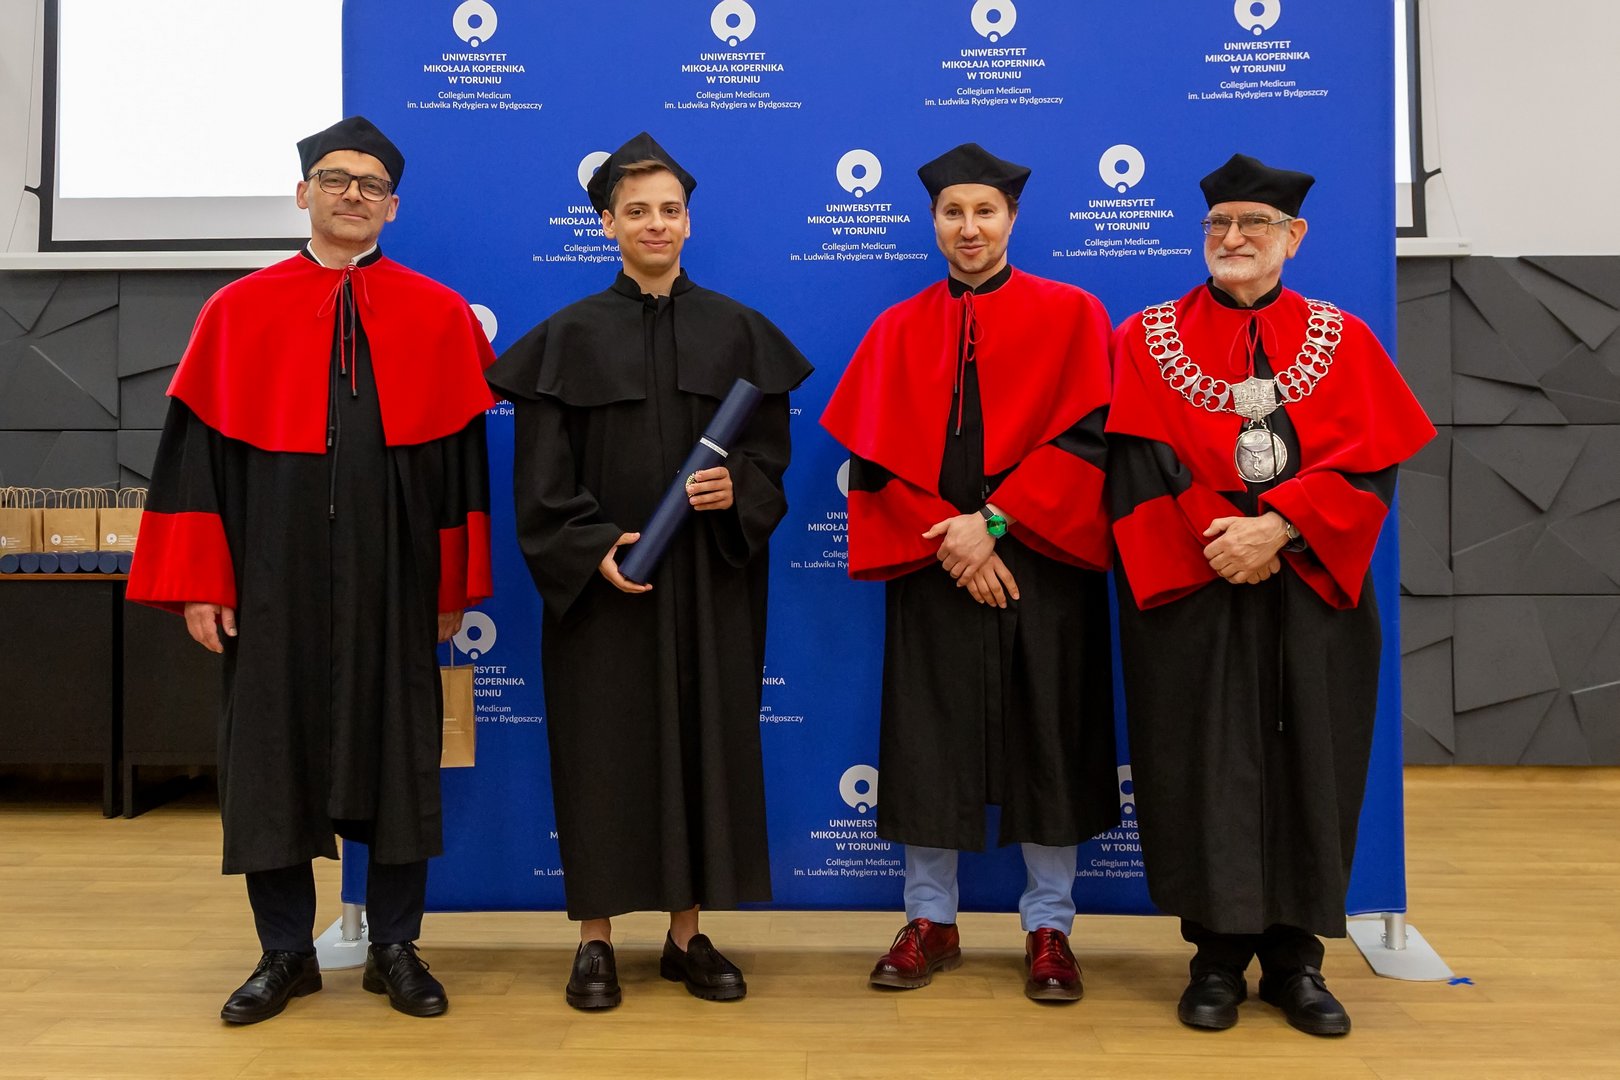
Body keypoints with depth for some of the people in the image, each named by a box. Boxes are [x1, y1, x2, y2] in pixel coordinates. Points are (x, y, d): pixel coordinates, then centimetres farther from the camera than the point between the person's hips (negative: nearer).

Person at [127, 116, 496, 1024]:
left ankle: (395, 949, 22)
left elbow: (462, 454, 4)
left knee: (398, 750, 6)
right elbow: (201, 447, 3)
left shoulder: (440, 316, 5)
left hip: (394, 572, 0)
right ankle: (287, 952, 24)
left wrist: (456, 582, 1)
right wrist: (198, 579, -3)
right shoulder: (239, 312, 5)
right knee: (272, 746, 7)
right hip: (273, 572, 1)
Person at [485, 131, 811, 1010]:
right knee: (603, 749, 3)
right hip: (598, 584, -1)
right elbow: (540, 475, -2)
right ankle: (596, 938, 17)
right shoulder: (569, 336, 2)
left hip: (710, 584, 2)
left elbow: (771, 451, 6)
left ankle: (687, 932, 20)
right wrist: (590, 546, -16)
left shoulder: (736, 331, 7)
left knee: (706, 741, 5)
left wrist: (738, 489, -15)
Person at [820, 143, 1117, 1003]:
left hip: (1038, 562, -1)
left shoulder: (1068, 315, 4)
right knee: (928, 740, 5)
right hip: (931, 568, 2)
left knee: (1046, 742, 4)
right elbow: (874, 457, 1)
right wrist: (947, 540, -11)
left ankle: (1049, 929, 18)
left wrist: (994, 521, -15)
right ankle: (930, 922, 20)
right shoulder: (897, 331, 8)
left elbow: (1085, 437, -6)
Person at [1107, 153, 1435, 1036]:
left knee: (1307, 766, 4)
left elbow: (1372, 462, -3)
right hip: (1190, 589, -1)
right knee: (1205, 768, 0)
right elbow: (1136, 463, -5)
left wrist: (1279, 526, -17)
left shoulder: (1342, 340, 9)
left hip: (1311, 591, 2)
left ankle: (1295, 958, 17)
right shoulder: (1147, 339, 7)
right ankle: (1217, 956, 13)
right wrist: (1213, 541, -17)